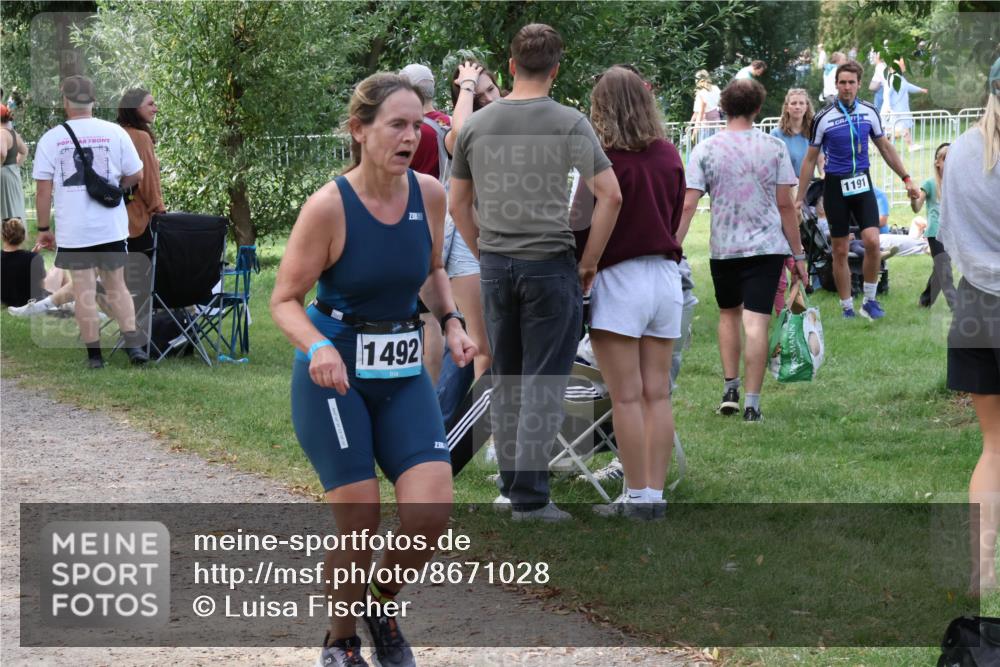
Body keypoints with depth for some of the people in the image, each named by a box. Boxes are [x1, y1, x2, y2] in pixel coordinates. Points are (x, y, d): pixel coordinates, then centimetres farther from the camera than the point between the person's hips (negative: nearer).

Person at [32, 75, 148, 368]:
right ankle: (133, 343, -1)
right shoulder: (114, 133, -1)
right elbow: (136, 175, 4)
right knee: (117, 285, 12)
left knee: (84, 290, 3)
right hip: (111, 227, 2)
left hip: (73, 231, -2)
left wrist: (43, 229, 6)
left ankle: (94, 355, 5)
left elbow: (43, 189, -3)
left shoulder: (51, 138, -4)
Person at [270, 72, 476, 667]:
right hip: (333, 374, -4)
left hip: (403, 373, 4)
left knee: (431, 511, -10)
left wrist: (452, 322, 1)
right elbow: (285, 300, -11)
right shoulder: (329, 207, -17)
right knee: (359, 523, -3)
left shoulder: (429, 194, -3)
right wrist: (319, 347, -30)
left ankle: (384, 607, 20)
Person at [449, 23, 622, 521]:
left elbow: (457, 204, 11)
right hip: (549, 265, -4)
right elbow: (609, 195, -11)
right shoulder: (568, 124, -7)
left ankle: (509, 483, 21)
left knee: (505, 381, 14)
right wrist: (589, 263, -2)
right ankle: (530, 498, -5)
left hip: (494, 268, 4)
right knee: (543, 384, -2)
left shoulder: (476, 125, 5)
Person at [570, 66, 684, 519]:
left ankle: (637, 496, 0)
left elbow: (582, 223, -12)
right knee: (657, 393, 8)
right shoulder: (668, 155, 6)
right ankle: (656, 494, 9)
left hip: (619, 277, -6)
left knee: (626, 396, -1)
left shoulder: (605, 158, -13)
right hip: (665, 276, 6)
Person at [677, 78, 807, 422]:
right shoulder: (774, 147, -3)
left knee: (728, 314, 22)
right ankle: (751, 404, -6)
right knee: (756, 323, -3)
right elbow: (786, 205, -2)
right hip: (766, 246, -1)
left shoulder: (705, 150, -3)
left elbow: (687, 205, -9)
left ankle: (730, 389, 19)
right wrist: (798, 253, 5)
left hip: (723, 248, 1)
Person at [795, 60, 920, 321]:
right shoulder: (824, 118, -7)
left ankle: (869, 300, 1)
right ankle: (847, 308, 13)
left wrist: (906, 178, 11)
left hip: (862, 184, 2)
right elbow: (810, 159, 0)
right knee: (840, 251, 2)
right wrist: (799, 198, -1)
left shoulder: (869, 112, 2)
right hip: (836, 186, -2)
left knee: (872, 241, -15)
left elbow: (885, 148, 14)